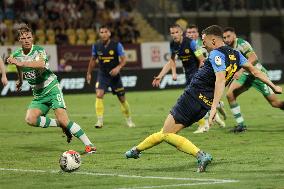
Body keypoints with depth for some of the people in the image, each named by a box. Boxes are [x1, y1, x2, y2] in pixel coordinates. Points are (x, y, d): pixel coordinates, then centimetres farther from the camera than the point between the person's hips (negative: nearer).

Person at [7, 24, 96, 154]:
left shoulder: (39, 50, -14)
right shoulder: (16, 55, 4)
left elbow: (41, 64, -38)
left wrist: (20, 63, -46)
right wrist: (20, 81, 44)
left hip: (52, 88, -6)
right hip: (38, 95, 6)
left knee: (63, 120, -18)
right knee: (30, 119, -20)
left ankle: (89, 145, -12)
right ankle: (60, 125, -2)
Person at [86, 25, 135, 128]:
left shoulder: (117, 45, -10)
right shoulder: (96, 46, -3)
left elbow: (123, 59, -9)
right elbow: (93, 60, 12)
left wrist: (118, 68, -27)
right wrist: (89, 73, 16)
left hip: (114, 75, -1)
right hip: (102, 74, 1)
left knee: (122, 98, 7)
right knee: (99, 95, -21)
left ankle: (129, 120, 28)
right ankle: (100, 121, -18)